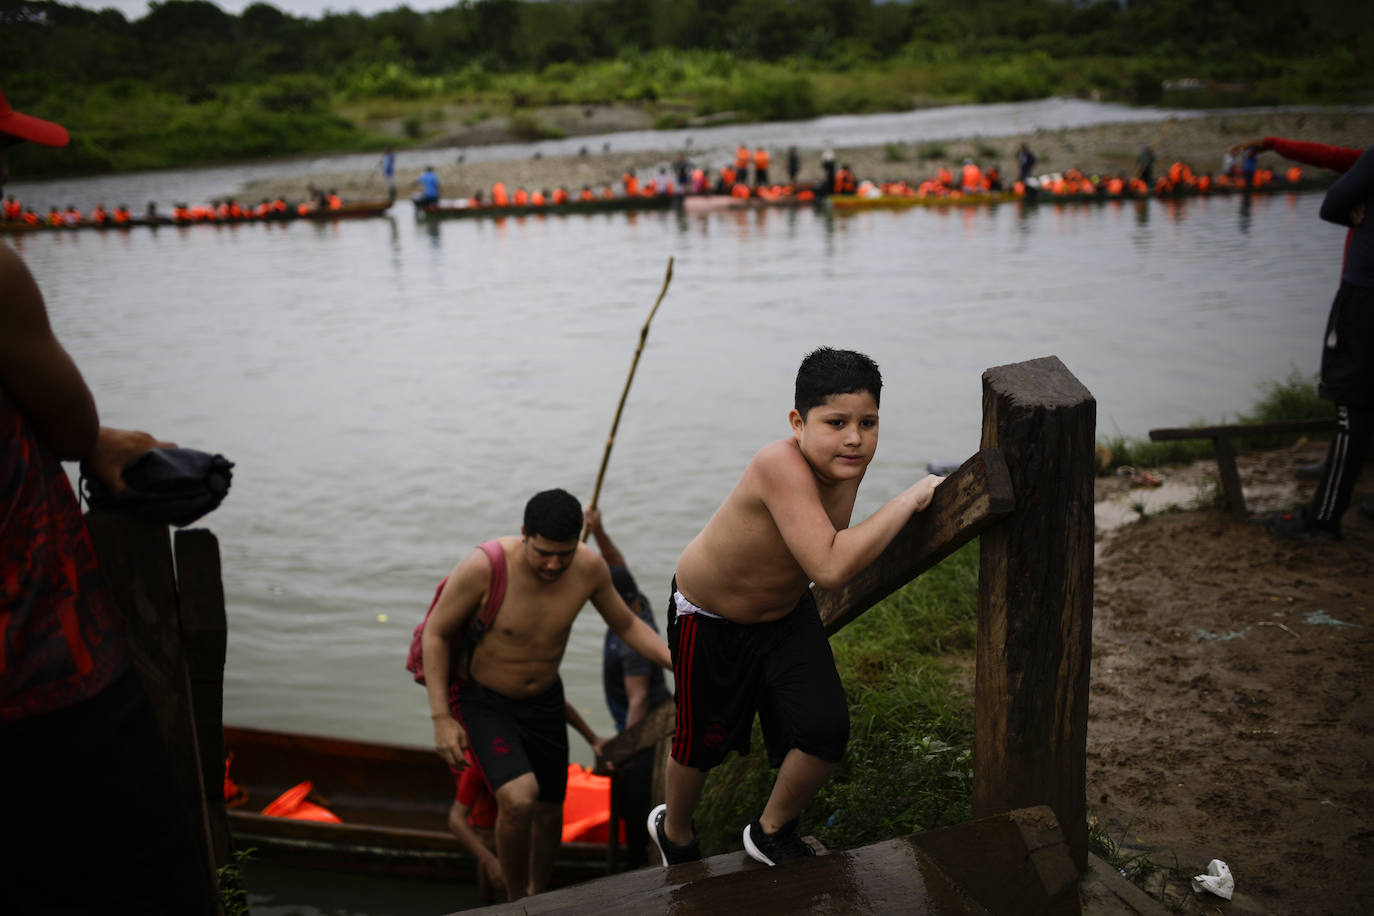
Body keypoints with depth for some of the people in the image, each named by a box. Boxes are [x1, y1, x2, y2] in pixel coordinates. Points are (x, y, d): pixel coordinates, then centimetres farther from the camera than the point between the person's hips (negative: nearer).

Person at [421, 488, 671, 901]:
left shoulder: (589, 567, -18)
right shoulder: (483, 566, -31)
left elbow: (628, 626, -2)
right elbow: (435, 633, -17)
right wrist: (441, 719, -19)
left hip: (544, 700, 4)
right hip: (481, 700, -4)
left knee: (549, 811, 14)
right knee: (519, 799, -26)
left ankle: (537, 894, 44)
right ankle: (516, 902, 2)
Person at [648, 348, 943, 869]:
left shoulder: (849, 460, -16)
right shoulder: (782, 465, -40)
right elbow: (830, 567, -50)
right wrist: (910, 499, -44)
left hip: (788, 612, 6)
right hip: (709, 619, -5)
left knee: (826, 732, -8)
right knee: (703, 741, 15)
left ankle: (772, 832, 23)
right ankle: (675, 830, 49)